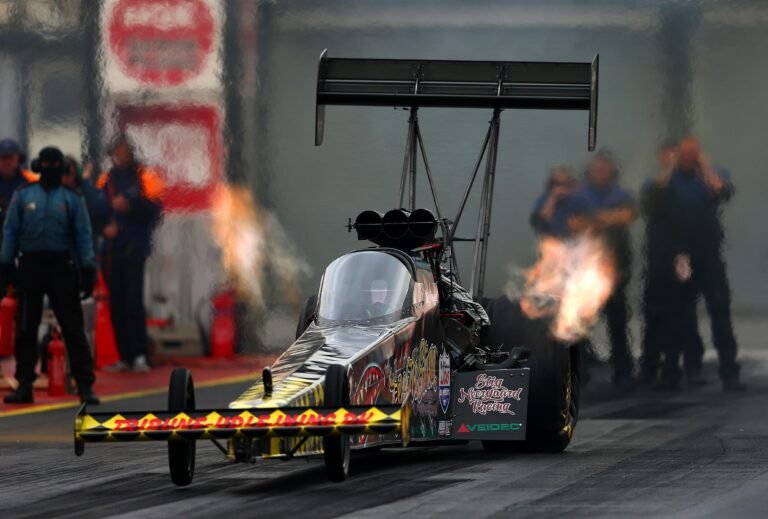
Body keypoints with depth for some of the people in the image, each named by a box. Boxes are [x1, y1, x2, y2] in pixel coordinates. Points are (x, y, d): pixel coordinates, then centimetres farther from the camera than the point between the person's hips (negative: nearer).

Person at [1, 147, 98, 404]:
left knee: (73, 328, -5)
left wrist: (88, 269, -5)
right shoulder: (23, 196, 8)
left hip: (61, 267, -2)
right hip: (31, 265, 2)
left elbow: (83, 236, 3)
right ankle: (24, 384, 14)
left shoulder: (72, 199, 5)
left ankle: (85, 385, -4)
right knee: (25, 329, 6)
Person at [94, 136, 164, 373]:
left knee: (133, 300, -12)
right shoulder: (106, 180, 13)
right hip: (111, 247, 4)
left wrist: (130, 205, -16)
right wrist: (105, 226, -5)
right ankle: (125, 356, 7)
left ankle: (140, 355, -12)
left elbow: (154, 210, -5)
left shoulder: (144, 177, 1)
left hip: (135, 246, -4)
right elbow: (96, 211, 13)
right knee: (116, 302, 3)